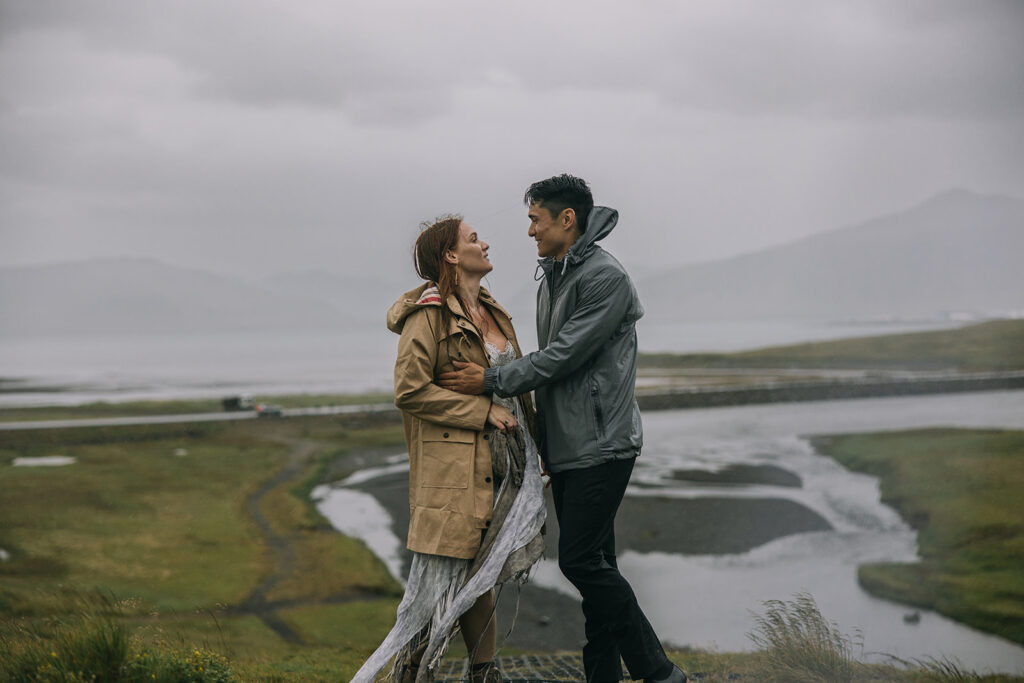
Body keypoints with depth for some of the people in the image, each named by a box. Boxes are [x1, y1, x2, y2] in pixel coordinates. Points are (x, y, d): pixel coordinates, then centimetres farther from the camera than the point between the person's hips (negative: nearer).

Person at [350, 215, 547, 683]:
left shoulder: (491, 312, 16)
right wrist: (484, 412, -16)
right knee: (442, 574, -6)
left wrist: (539, 436, 19)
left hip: (499, 464, 8)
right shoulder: (429, 315, -10)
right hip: (453, 464, -8)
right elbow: (410, 391, -17)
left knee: (481, 573, 13)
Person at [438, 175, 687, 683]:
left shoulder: (605, 277, -13)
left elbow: (564, 355, -19)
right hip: (566, 445, 9)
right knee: (593, 563, 10)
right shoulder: (552, 279, 16)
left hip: (601, 444, -9)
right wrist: (541, 438, 18)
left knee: (581, 560, -12)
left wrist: (491, 381, -12)